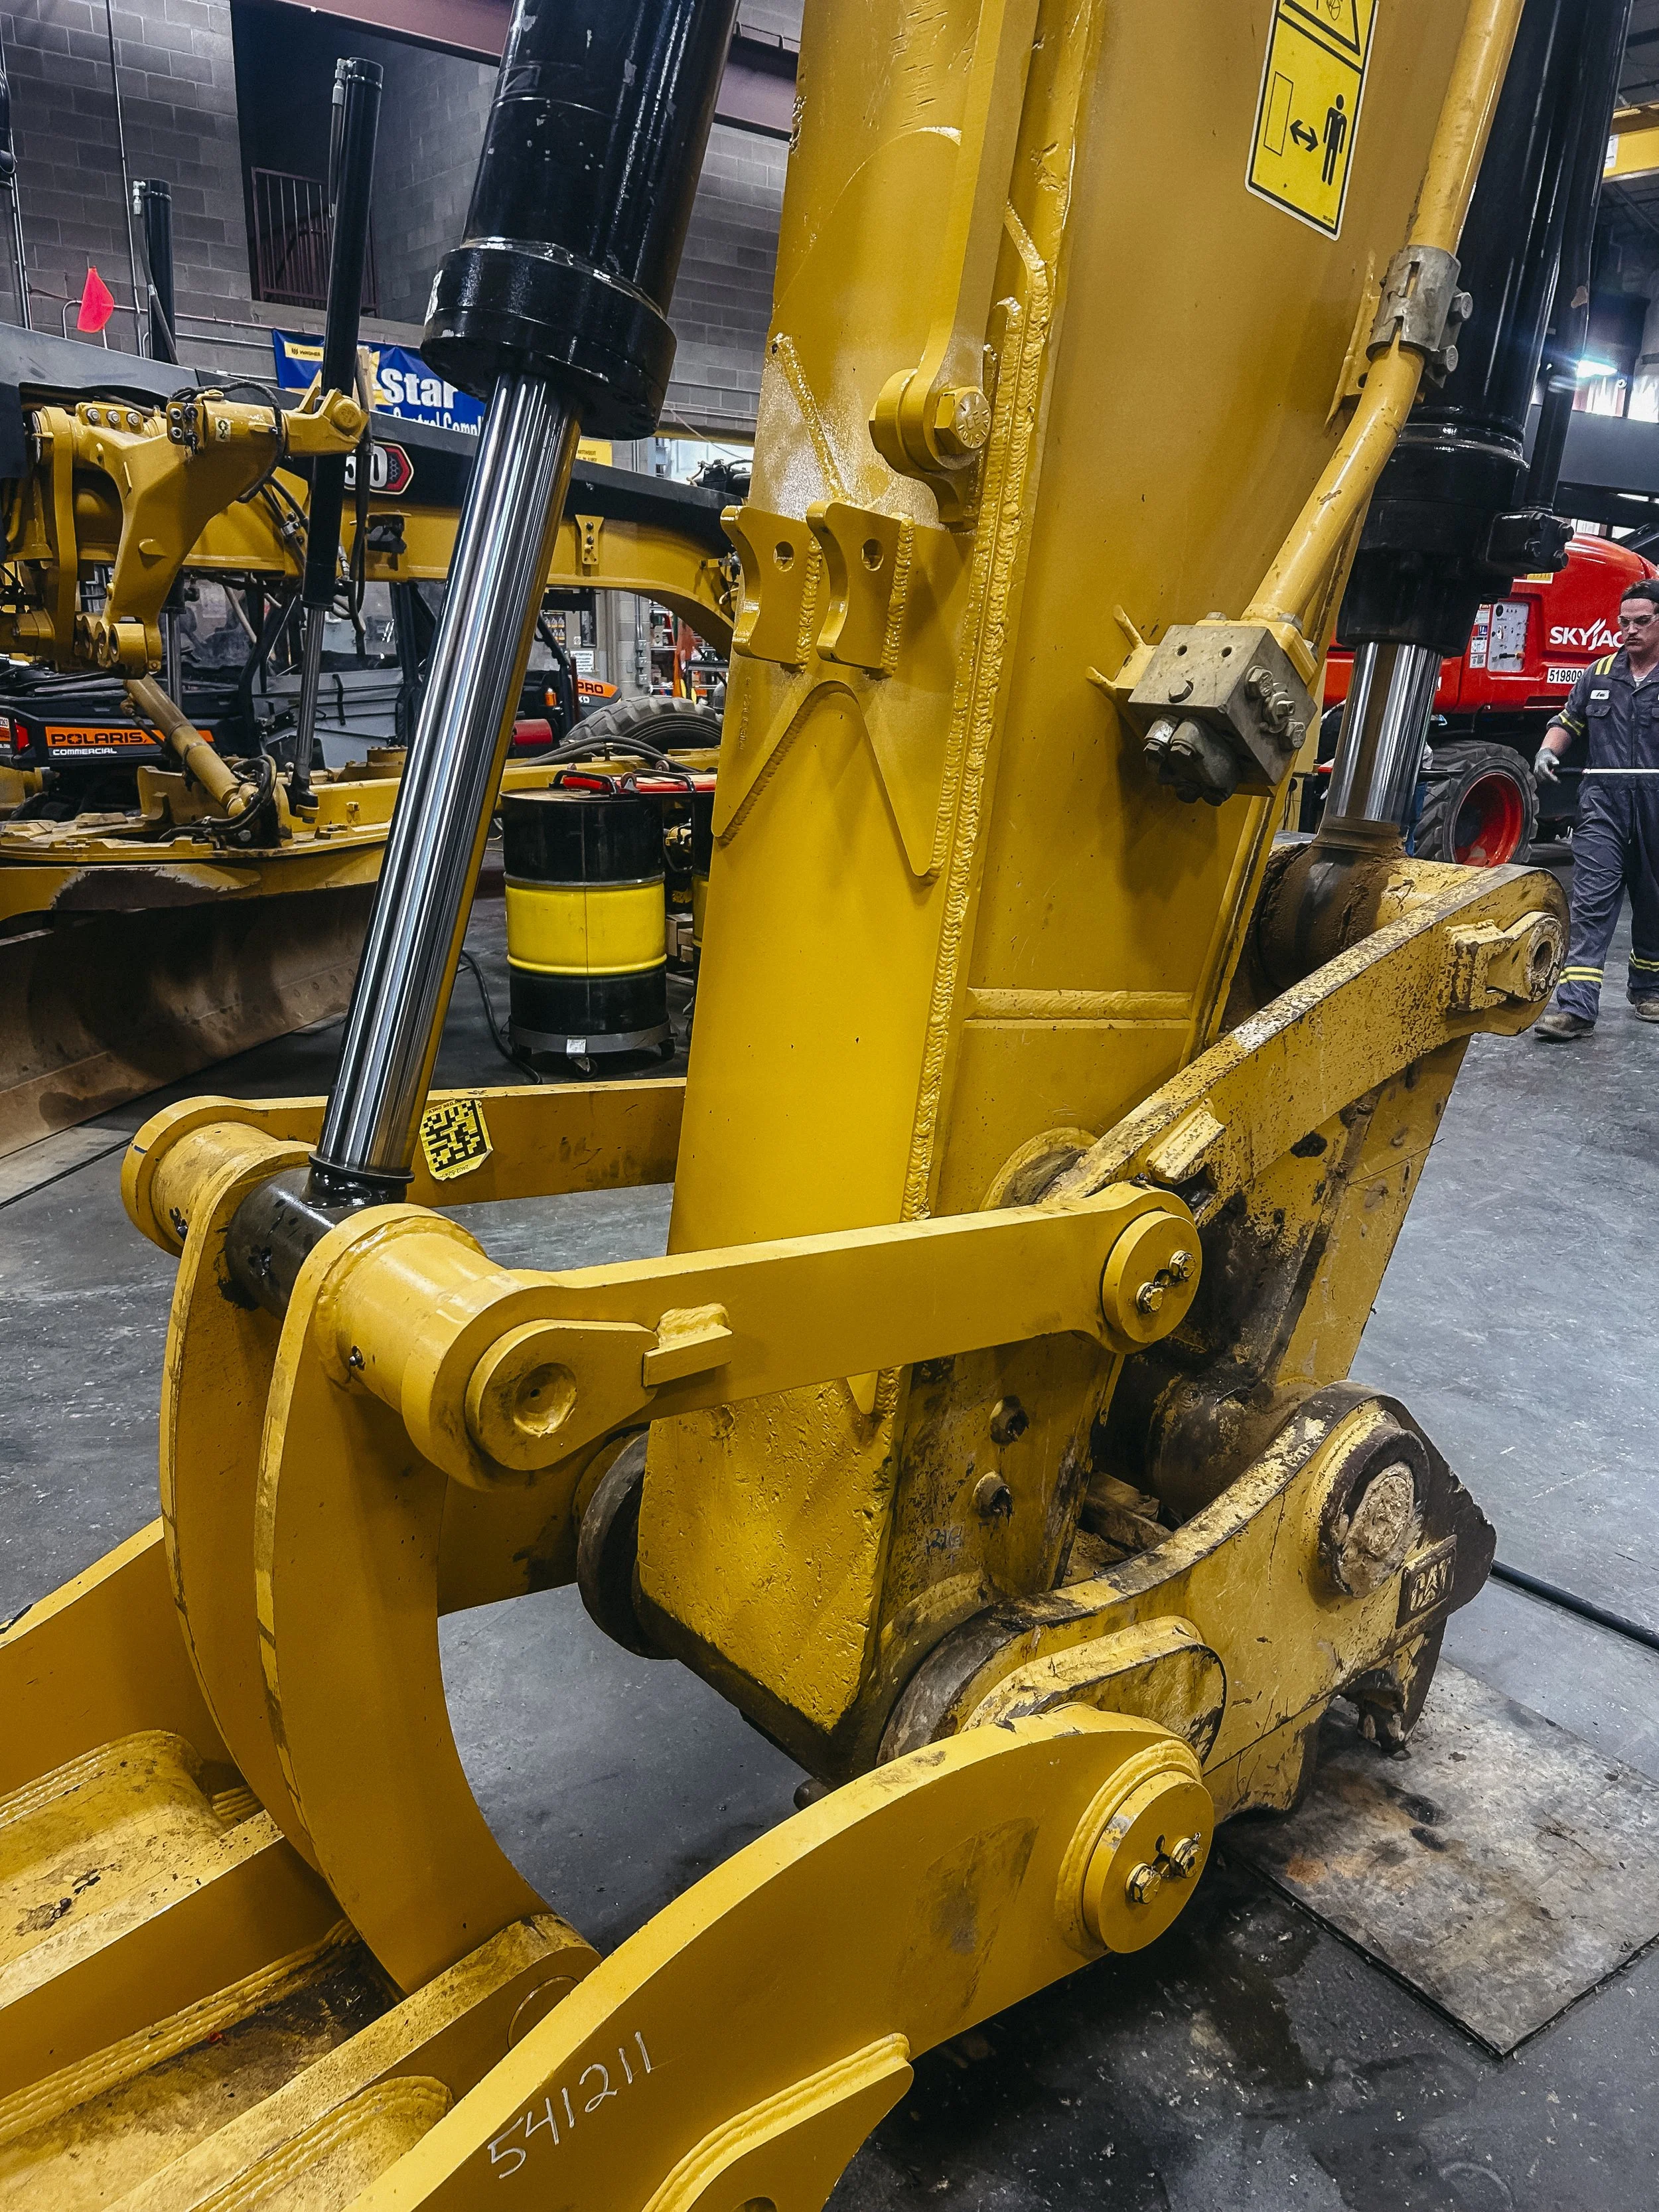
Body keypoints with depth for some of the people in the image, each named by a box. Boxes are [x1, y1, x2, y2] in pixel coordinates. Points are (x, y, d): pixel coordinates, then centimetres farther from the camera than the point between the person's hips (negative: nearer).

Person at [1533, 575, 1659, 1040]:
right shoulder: (1600, 675, 11)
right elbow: (1567, 722, 21)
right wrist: (1548, 750, 0)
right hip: (1603, 805, 1)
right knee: (1592, 902, -10)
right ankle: (1576, 1006, -16)